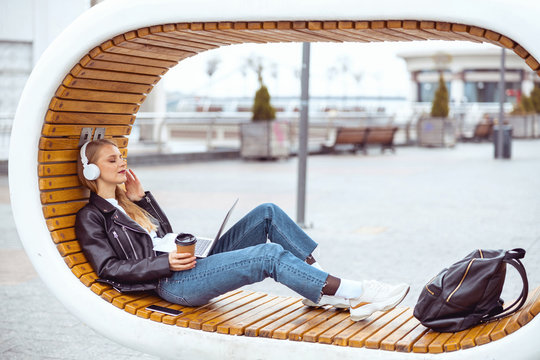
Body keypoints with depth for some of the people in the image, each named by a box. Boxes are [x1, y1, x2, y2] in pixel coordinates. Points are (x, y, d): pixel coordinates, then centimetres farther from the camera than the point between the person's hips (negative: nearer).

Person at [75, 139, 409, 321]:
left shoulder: (125, 201, 24)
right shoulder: (91, 217, 2)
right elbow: (109, 269, -9)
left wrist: (142, 199, 13)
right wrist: (166, 264, -18)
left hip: (188, 266, 8)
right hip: (172, 284, -8)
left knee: (267, 213, -7)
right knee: (270, 254, -26)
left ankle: (322, 288, -11)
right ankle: (353, 294, -23)